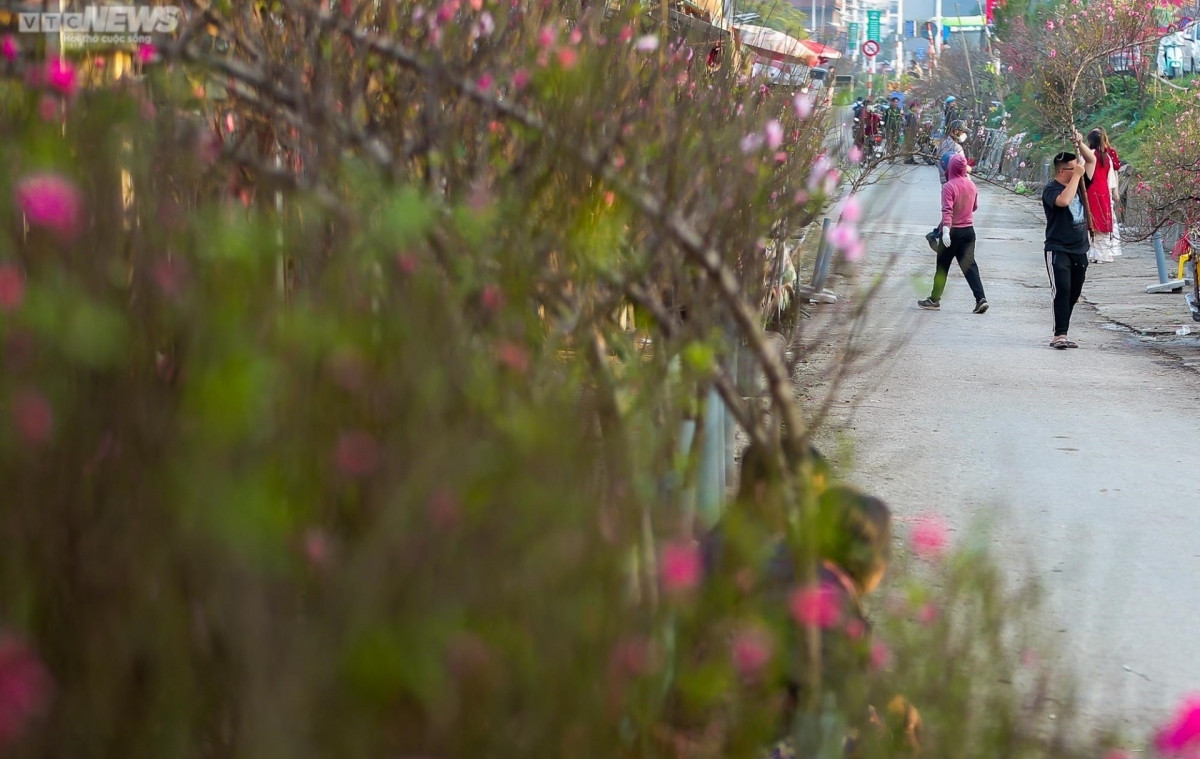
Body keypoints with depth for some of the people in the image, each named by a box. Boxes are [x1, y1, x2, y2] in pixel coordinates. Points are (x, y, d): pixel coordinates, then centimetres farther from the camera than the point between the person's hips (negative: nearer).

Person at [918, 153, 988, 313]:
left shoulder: (949, 186, -16)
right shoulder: (971, 185, 3)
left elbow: (947, 211, -25)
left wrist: (946, 230, -31)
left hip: (953, 231, -5)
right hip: (969, 230, 5)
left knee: (942, 266, 7)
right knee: (969, 264, 3)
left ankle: (934, 299, 16)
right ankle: (981, 298, -10)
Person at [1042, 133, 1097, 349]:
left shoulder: (1078, 183, 11)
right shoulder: (1051, 188, -10)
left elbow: (1091, 160, 18)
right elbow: (1064, 200, -30)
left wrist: (1080, 144, 0)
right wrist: (1076, 176, -20)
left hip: (1079, 250, 7)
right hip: (1058, 249, -7)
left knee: (1073, 293, 8)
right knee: (1062, 290, -16)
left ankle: (1061, 335, 16)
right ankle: (1060, 334, -20)